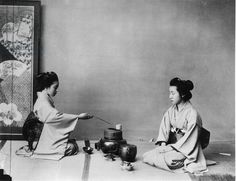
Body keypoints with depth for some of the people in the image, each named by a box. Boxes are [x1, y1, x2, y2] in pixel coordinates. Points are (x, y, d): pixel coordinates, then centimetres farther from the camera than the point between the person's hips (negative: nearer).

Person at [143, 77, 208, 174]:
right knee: (146, 156, -12)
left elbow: (190, 139, -16)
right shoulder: (170, 111, 6)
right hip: (171, 145, 7)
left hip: (185, 148, -7)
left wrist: (172, 147, -19)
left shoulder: (192, 113, -15)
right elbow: (164, 128, 4)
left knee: (169, 158, -35)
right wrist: (163, 144, -14)